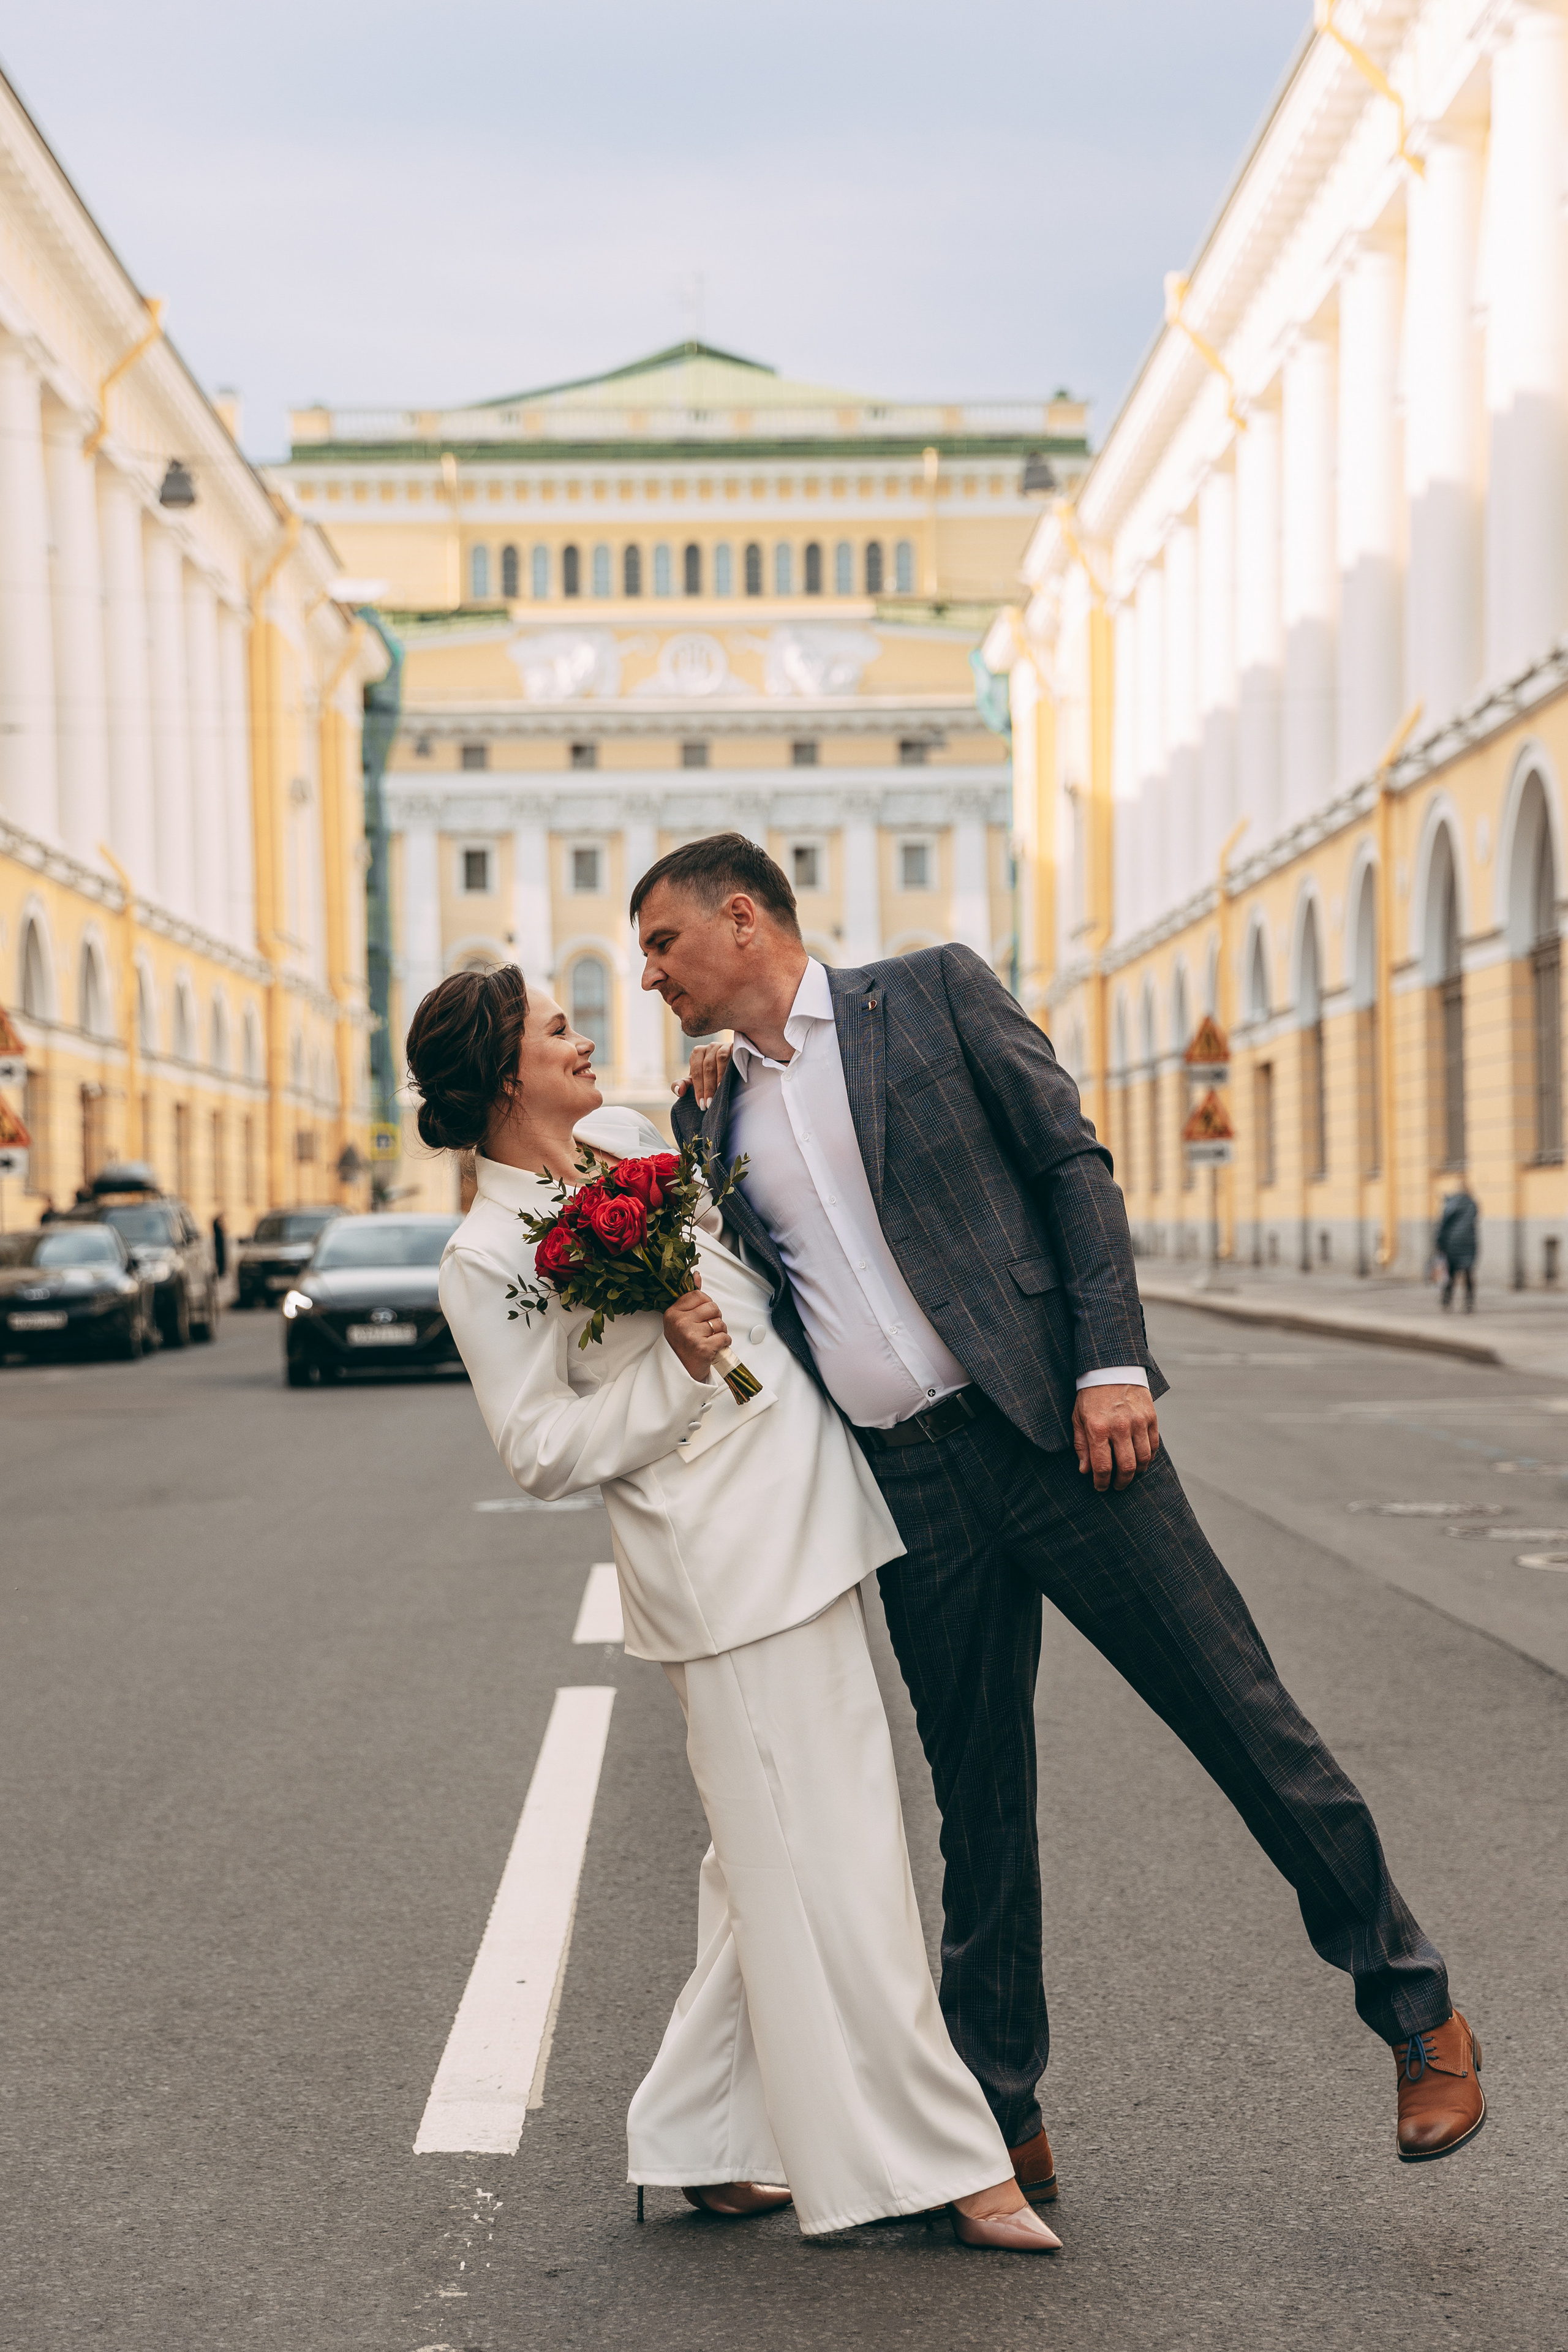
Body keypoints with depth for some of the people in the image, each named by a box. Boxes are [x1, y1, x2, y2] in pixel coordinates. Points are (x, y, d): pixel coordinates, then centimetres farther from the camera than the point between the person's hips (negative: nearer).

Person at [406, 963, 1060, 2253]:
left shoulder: (626, 1135, 11)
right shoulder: (484, 1261, -9)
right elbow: (544, 1452, -11)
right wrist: (672, 1367, -20)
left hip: (805, 1521, 8)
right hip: (725, 1565, -8)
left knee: (774, 1860, 14)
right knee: (824, 1867, -3)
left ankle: (702, 2145, 27)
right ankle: (942, 2159, 7)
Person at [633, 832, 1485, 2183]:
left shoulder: (934, 993, 3)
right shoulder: (724, 1111, 15)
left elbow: (1074, 1164, -2)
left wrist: (1113, 1362, -12)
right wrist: (696, 1125, 7)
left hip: (1053, 1427, -4)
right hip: (910, 1489, 4)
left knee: (1242, 1717, 0)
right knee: (979, 1805, 10)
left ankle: (1417, 2012, 17)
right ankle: (1002, 2117, 22)